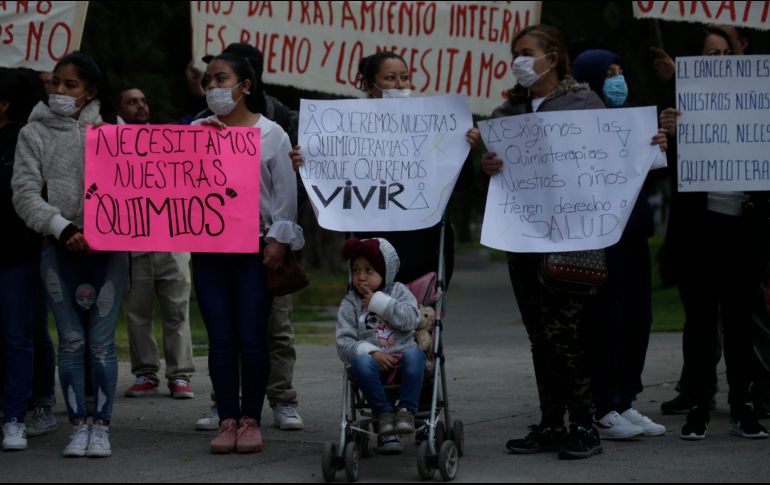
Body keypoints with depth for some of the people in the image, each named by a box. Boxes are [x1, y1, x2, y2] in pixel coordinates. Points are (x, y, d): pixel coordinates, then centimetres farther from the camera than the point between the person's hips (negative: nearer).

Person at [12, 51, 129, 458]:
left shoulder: (112, 129, 6)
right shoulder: (34, 133, 5)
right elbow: (25, 193, -2)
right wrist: (64, 229, -14)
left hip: (108, 245, 0)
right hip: (60, 247, 0)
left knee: (102, 341, -2)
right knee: (71, 341, 1)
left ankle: (101, 426, 6)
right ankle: (78, 426, 8)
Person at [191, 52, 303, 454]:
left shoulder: (271, 134, 5)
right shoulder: (196, 131, 11)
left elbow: (286, 193, 2)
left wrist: (279, 239, -6)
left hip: (255, 247, -2)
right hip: (208, 247, 2)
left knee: (252, 338, -3)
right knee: (220, 338, 2)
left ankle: (251, 419, 6)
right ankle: (227, 420, 7)